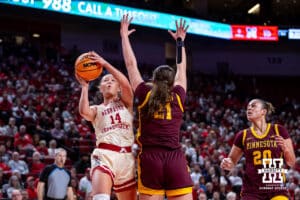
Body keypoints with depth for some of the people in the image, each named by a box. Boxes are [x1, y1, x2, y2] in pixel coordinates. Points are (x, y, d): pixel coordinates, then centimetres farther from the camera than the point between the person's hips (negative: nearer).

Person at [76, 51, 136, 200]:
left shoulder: (126, 103, 17)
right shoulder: (96, 110, 16)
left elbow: (125, 83, -5)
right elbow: (84, 112, -10)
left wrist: (104, 63, -9)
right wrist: (84, 86, -3)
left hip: (127, 156, 2)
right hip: (104, 155, -2)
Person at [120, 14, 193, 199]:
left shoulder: (145, 95, 7)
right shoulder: (178, 97, 10)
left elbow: (131, 65, 14)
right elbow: (182, 69, 26)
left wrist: (124, 36, 24)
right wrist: (180, 41, 38)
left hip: (150, 158, -1)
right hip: (175, 159, 1)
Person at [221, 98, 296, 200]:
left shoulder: (279, 130, 3)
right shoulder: (243, 135, 6)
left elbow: (291, 163, 7)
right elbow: (232, 161, 16)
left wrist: (285, 148, -13)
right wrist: (227, 163, -7)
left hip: (277, 191, -1)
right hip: (251, 191, 1)